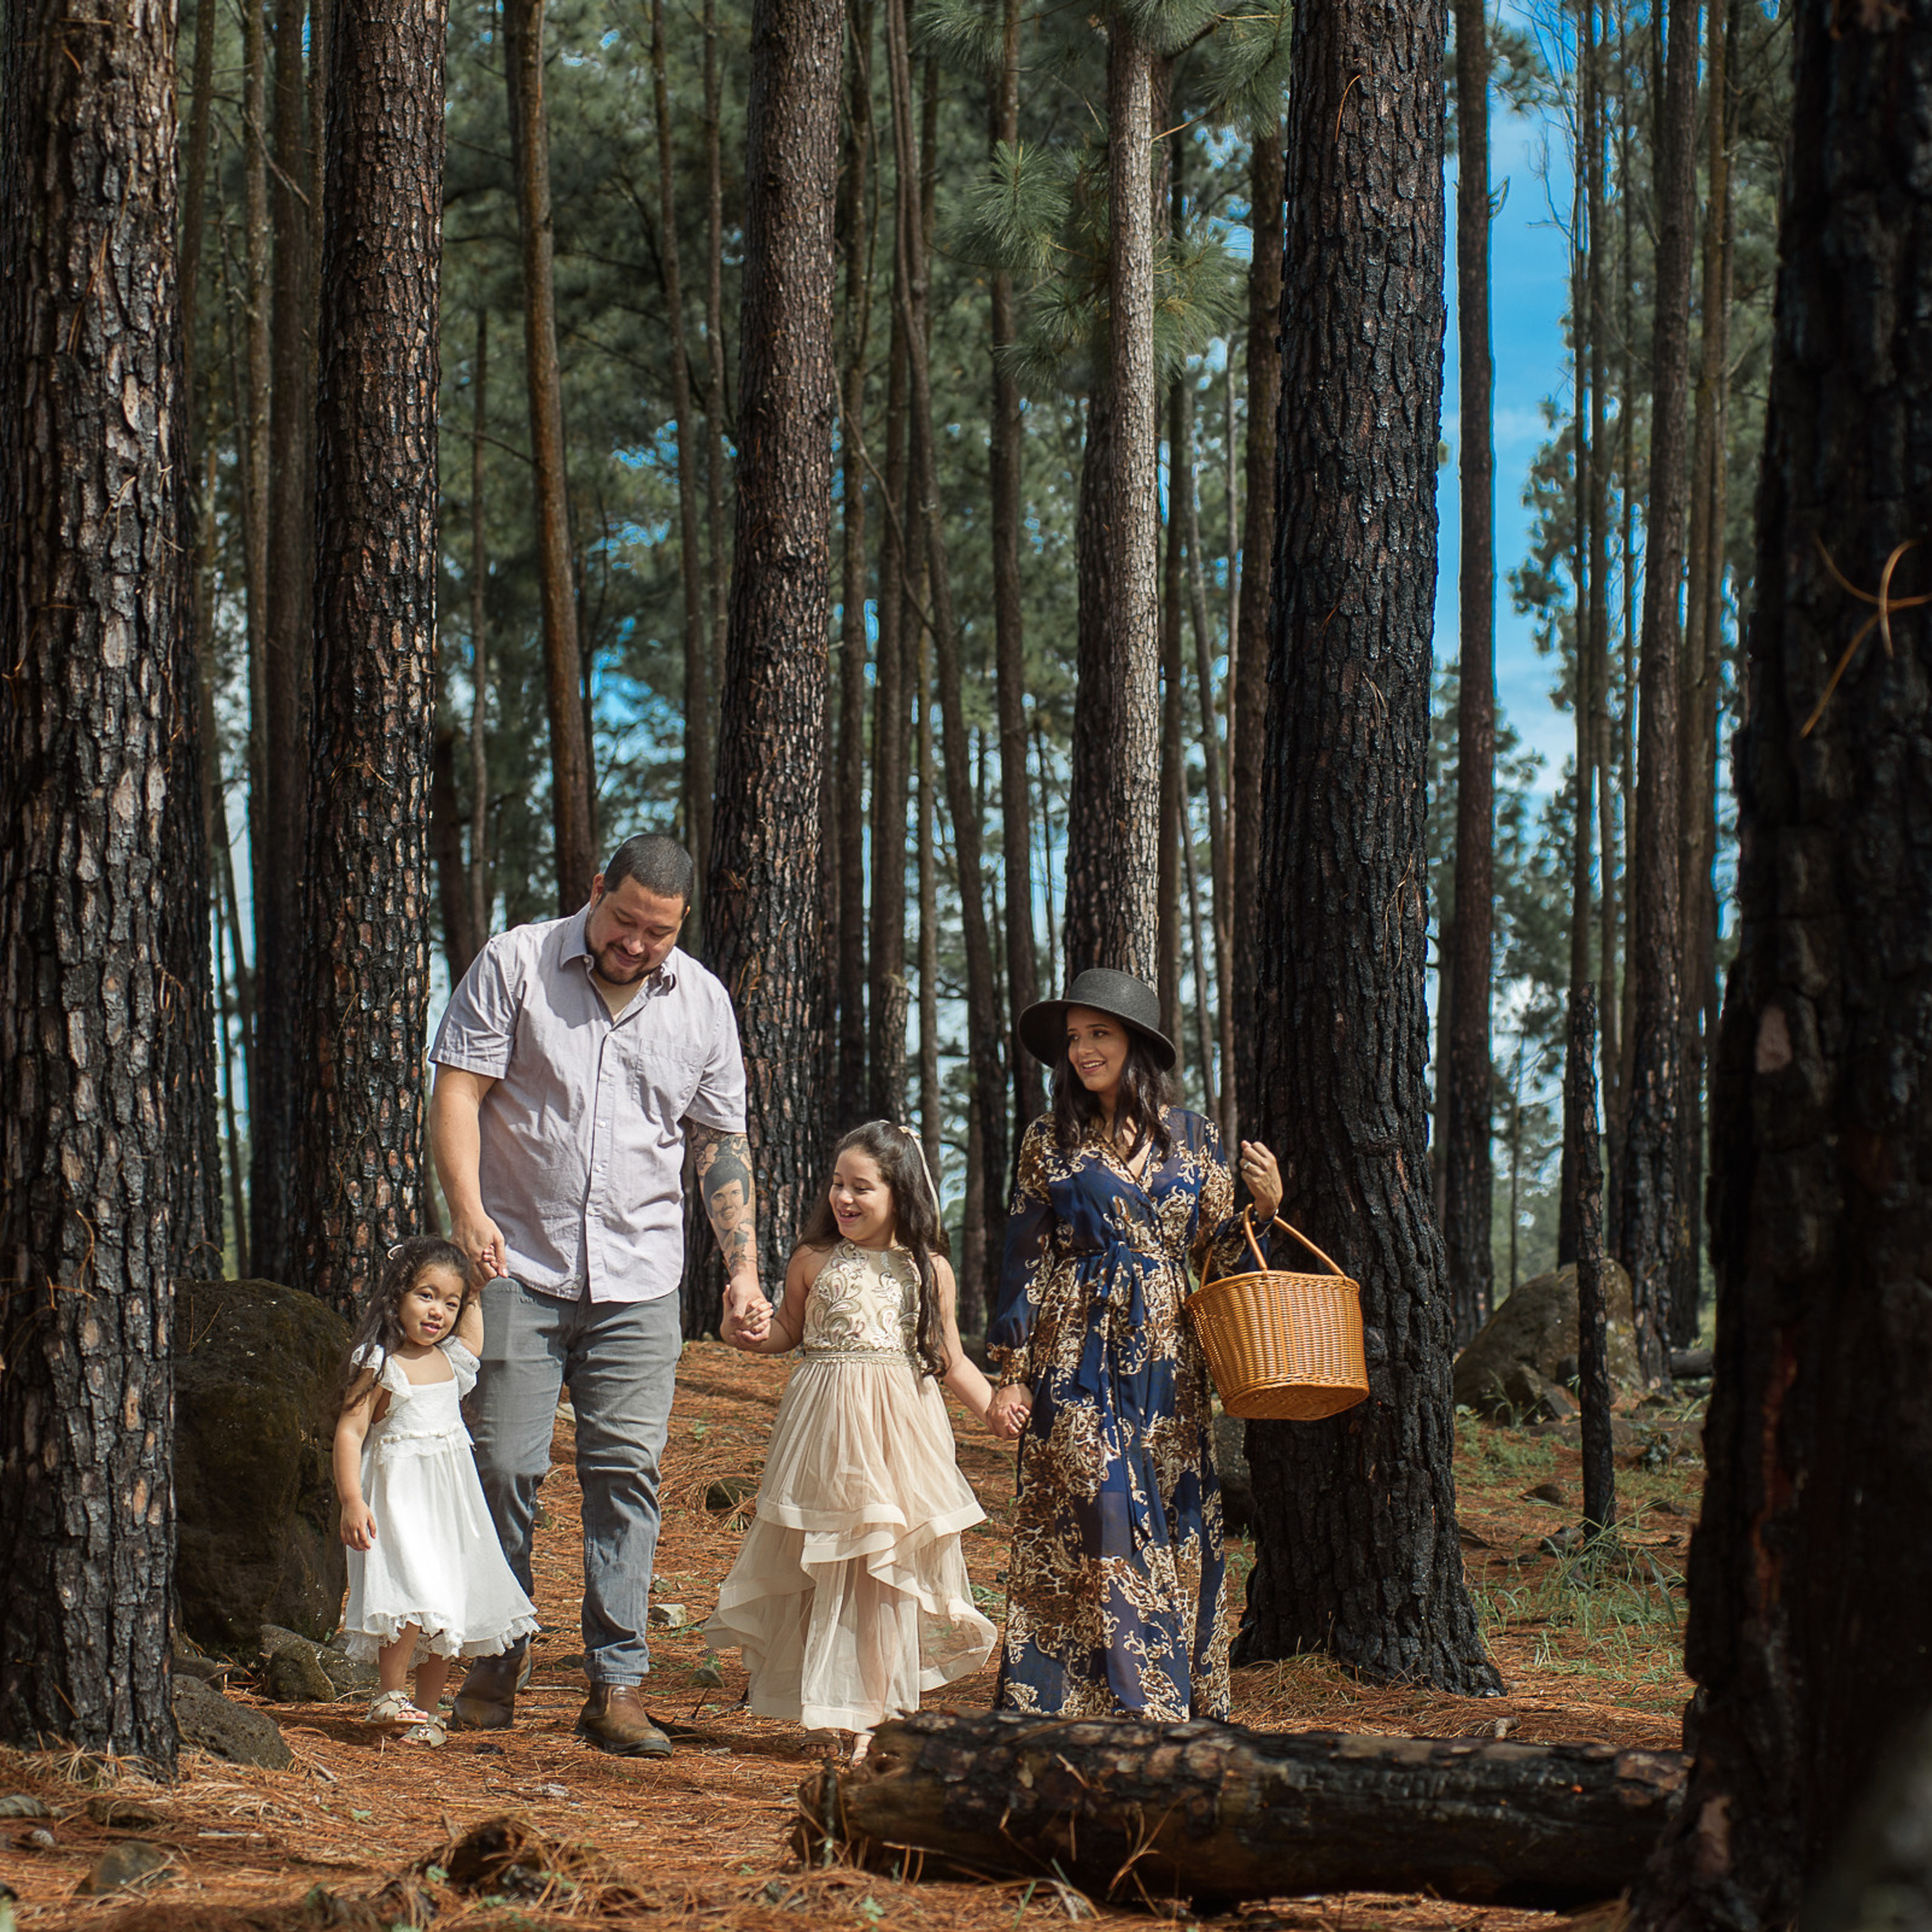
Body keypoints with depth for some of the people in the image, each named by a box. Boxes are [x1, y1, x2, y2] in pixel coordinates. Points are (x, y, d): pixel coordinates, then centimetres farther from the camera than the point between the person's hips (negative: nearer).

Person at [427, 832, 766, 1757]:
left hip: (638, 1280, 2)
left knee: (626, 1472, -3)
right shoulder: (514, 965, -1)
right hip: (518, 1266, -2)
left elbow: (722, 1142, 15)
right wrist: (468, 1211, -21)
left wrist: (744, 1265, 6)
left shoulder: (701, 1001, 8)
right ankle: (494, 1666, 11)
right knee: (503, 1466, -3)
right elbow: (457, 1091, -6)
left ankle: (616, 1688, 0)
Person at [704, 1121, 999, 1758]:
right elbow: (789, 1331, 15)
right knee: (818, 1568, 2)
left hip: (899, 1422, 0)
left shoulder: (928, 1270, 4)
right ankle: (821, 1706, 14)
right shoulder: (813, 1261, 2)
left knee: (885, 1572, 1)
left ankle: (871, 1716, 8)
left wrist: (999, 1408, 4)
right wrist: (757, 1332, -7)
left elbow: (949, 1359, 12)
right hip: (825, 1421, 0)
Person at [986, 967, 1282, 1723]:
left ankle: (1174, 1704, 8)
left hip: (1166, 1361, 3)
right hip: (1079, 1358, -3)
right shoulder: (1051, 1141, 4)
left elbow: (1218, 1254, 13)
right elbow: (1024, 1260, 3)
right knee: (1096, 1517, -11)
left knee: (1175, 1529, 1)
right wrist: (1011, 1372, -2)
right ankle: (1099, 1704, -7)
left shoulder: (1191, 1136, 10)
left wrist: (1264, 1206, -5)